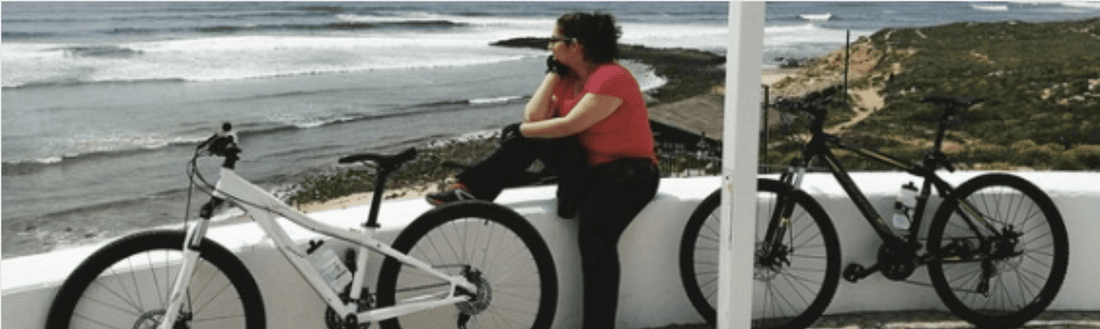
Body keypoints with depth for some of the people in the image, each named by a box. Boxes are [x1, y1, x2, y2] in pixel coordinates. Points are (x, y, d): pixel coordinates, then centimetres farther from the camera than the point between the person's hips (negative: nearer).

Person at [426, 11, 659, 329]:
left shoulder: (611, 78, -18)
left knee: (595, 237, -31)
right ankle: (470, 190, -14)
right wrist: (553, 73, -2)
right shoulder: (568, 78, 9)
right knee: (526, 136, -11)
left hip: (629, 175, -8)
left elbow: (569, 125, -26)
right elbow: (534, 117, -3)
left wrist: (522, 131, -15)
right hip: (585, 168, 8)